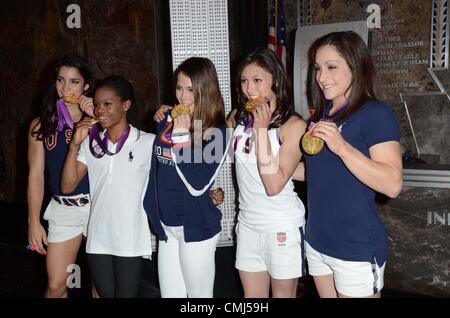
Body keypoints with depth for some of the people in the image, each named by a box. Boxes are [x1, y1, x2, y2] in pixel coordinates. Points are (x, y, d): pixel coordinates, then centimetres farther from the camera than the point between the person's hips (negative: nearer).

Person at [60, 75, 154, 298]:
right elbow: (67, 186, 0)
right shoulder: (90, 143, 7)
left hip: (131, 241, -4)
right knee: (105, 294, 17)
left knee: (126, 294, 5)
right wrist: (75, 145, -7)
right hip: (98, 240, 5)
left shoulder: (147, 142, -7)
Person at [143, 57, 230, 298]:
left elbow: (197, 185, -23)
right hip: (166, 225, 5)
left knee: (199, 294, 11)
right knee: (169, 294, 16)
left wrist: (181, 137, -21)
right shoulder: (167, 121, 4)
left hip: (196, 228, -5)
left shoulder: (216, 133, -13)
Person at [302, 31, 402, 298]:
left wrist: (342, 147, -30)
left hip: (358, 249, -7)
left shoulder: (376, 114, -13)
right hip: (317, 241, 7)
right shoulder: (322, 114, 10)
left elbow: (393, 185, -22)